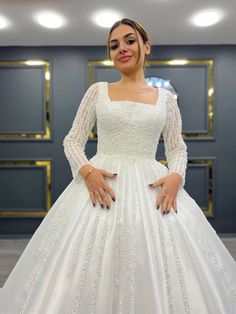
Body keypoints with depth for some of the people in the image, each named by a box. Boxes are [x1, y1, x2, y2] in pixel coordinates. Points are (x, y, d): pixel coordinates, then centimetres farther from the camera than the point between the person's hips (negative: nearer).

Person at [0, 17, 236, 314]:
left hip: (151, 187, 1)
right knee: (91, 274, 0)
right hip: (100, 183, 0)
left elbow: (178, 148, 9)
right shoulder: (97, 91, 7)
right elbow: (72, 140, 5)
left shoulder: (165, 97, 9)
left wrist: (176, 177, -12)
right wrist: (87, 171, -15)